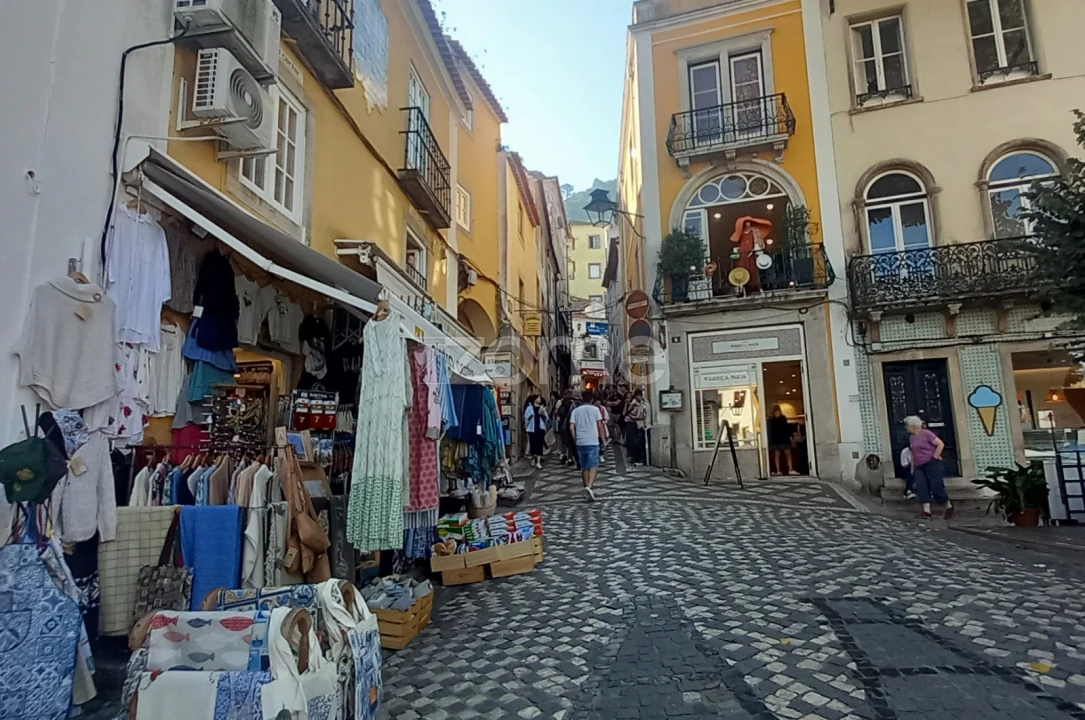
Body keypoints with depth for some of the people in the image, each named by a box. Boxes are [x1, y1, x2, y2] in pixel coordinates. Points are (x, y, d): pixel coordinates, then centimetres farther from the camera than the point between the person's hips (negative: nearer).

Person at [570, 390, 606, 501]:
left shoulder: (576, 410, 7)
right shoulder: (595, 409, 1)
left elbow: (571, 427, -1)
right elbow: (600, 425, -2)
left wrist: (576, 438, 10)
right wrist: (603, 438, 6)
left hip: (580, 442, 3)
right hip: (592, 441, -3)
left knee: (584, 467, 13)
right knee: (593, 465, -3)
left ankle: (587, 489, 19)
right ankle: (589, 487, -23)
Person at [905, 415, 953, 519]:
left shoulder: (926, 433, -9)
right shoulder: (911, 437, 13)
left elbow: (941, 444, -15)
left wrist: (935, 456, -13)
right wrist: (912, 467, 14)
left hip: (932, 464, -7)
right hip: (919, 466, 7)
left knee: (936, 487, -5)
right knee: (921, 487, -8)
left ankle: (949, 506, 18)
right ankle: (926, 511, -11)